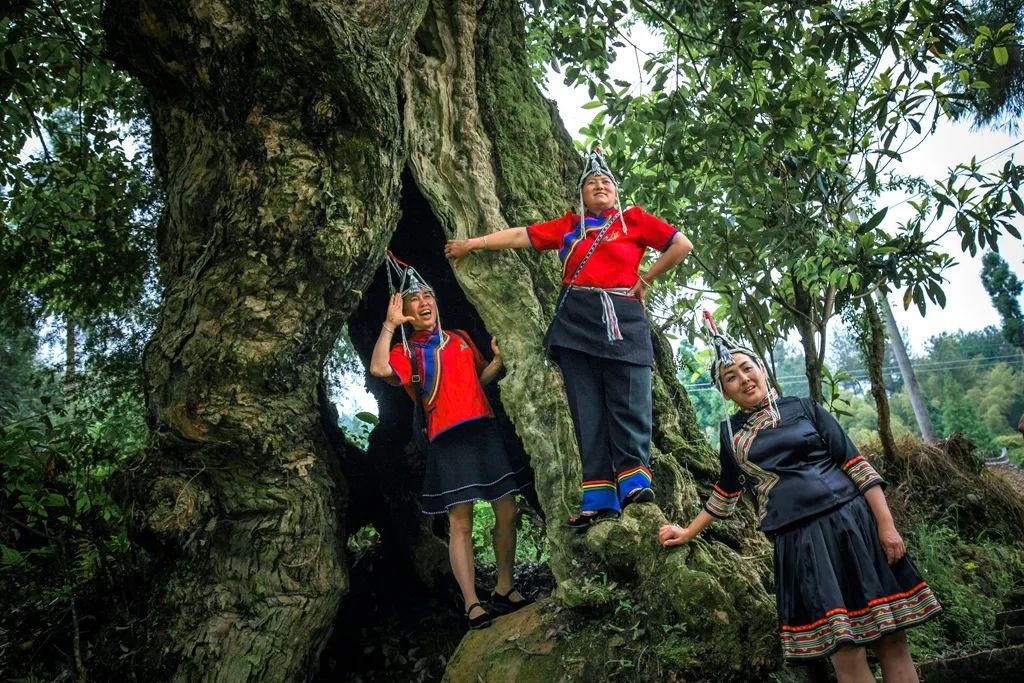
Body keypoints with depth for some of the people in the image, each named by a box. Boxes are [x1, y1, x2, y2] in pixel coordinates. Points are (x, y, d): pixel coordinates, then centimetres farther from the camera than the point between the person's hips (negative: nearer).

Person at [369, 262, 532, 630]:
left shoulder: (460, 338, 20)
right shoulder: (406, 352, 6)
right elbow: (378, 368, -16)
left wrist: (498, 359, 10)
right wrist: (390, 324, -12)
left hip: (484, 429, 5)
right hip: (447, 438, -4)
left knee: (507, 513, 6)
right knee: (460, 523, -6)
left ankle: (505, 589, 21)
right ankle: (472, 604, 0)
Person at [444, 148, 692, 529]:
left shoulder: (634, 220, 10)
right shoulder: (568, 227, 15)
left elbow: (682, 245, 7)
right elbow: (521, 236, 14)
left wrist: (646, 279, 7)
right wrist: (473, 243, 13)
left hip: (621, 318, -2)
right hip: (575, 321, 2)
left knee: (629, 404, -10)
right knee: (587, 410, -2)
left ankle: (634, 481, -3)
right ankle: (600, 498, -1)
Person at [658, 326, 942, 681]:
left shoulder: (803, 408, 5)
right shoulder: (731, 433, 10)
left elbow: (855, 463, 1)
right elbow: (725, 492, 23)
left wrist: (886, 524, -7)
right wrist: (689, 532, 28)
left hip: (850, 521, 0)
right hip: (798, 541, 1)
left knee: (891, 641, 2)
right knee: (846, 653, -3)